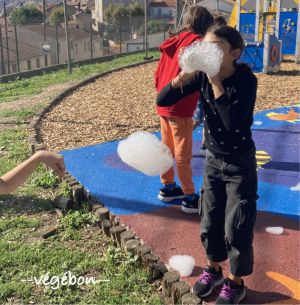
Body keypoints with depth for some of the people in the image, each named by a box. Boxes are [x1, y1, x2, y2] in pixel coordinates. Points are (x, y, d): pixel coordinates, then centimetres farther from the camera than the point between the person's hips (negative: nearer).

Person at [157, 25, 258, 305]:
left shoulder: (246, 80, -21)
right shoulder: (202, 76, -8)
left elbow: (233, 122, -34)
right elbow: (162, 101, -9)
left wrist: (216, 82, -30)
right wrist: (182, 77, -26)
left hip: (240, 164, -4)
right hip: (213, 160, 5)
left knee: (236, 228, 4)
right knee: (209, 222, 15)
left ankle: (235, 283, 27)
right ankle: (213, 270, 39)